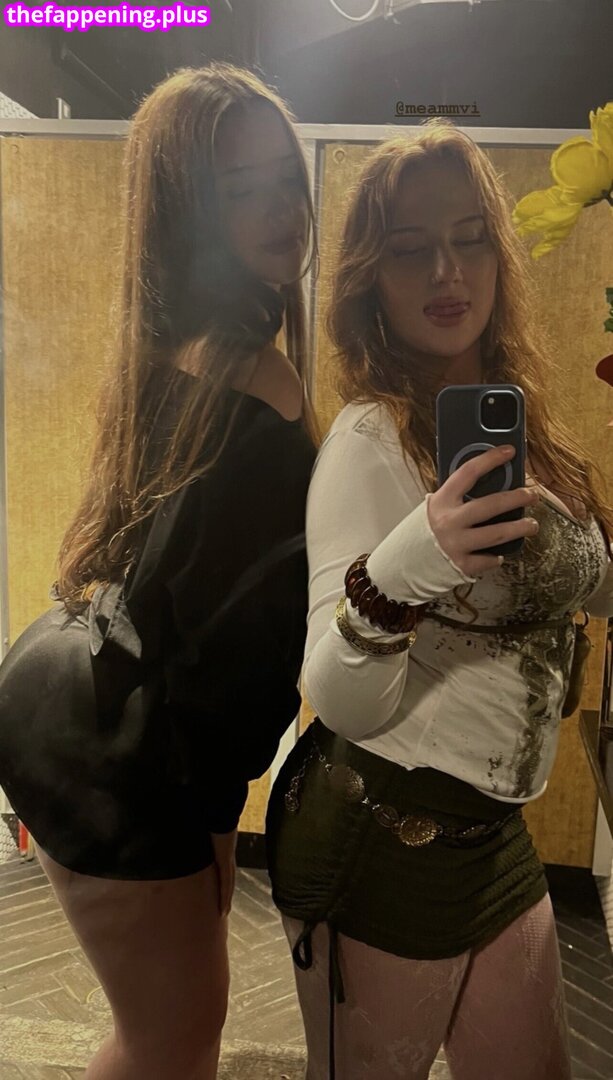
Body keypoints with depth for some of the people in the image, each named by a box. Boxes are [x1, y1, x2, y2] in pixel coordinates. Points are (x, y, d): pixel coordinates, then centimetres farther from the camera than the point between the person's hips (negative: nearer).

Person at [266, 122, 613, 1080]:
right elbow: (342, 705, -25)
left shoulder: (516, 422, 4)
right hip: (385, 835, -7)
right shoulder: (370, 441, -18)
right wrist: (401, 570, -41)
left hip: (495, 832, 7)